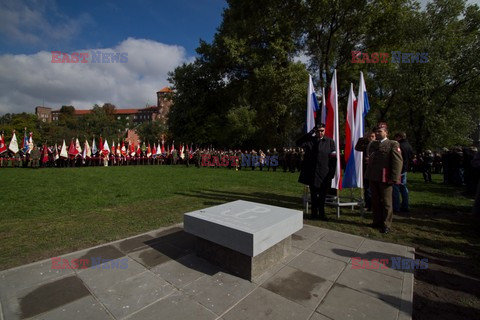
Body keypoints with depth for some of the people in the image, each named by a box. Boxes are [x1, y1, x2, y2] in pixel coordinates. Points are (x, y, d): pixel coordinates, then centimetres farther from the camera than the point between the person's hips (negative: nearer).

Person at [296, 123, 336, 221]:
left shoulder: (330, 142, 1)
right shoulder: (310, 140, 3)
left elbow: (333, 159, -1)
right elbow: (299, 143, -16)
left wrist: (332, 173, -7)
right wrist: (311, 133, -16)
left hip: (324, 174, -1)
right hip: (311, 173, 1)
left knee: (322, 195, 10)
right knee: (313, 195, 12)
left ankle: (321, 213, 25)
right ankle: (314, 213, 26)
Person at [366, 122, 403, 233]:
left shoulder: (393, 144, -3)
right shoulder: (373, 144, 15)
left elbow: (398, 161, -10)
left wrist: (394, 178, -15)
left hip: (385, 178, -6)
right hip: (373, 178, 6)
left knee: (386, 202, 4)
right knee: (375, 201, 13)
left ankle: (386, 225, 14)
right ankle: (377, 221, 25)